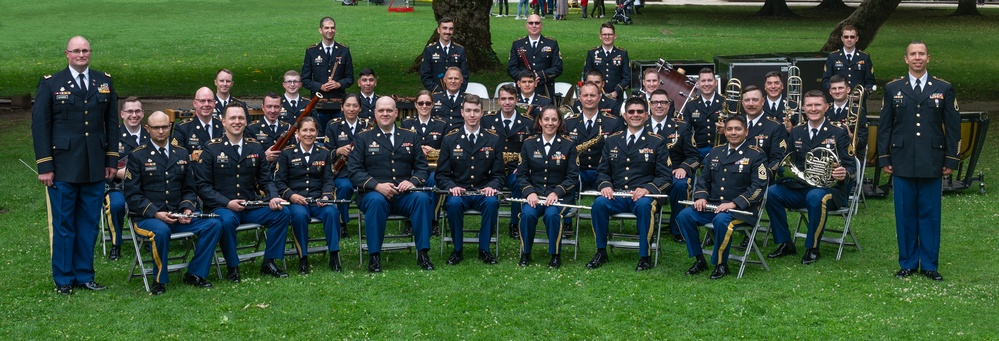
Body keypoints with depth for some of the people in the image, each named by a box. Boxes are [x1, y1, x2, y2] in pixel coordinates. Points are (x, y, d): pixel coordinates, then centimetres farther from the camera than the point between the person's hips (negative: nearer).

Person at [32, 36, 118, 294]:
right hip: (63, 168, -3)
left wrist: (112, 160, 7)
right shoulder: (50, 84, 0)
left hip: (95, 168, 3)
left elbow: (112, 123, 13)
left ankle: (84, 276, 17)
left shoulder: (104, 82, 10)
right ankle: (63, 280, 11)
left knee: (89, 223, 8)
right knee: (63, 224, 2)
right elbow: (40, 126, -2)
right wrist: (44, 166, -7)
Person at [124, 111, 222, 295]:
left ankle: (195, 274, -5)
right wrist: (155, 213, -19)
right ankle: (160, 280, -16)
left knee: (214, 224, -18)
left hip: (178, 216, 4)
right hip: (148, 217, -4)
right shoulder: (137, 156, 1)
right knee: (161, 231, -38)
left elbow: (189, 189, 16)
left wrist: (187, 209, -6)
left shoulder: (181, 154, 14)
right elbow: (133, 194, -5)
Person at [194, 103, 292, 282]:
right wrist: (227, 203, -18)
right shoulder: (212, 149, -1)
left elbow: (266, 179, 14)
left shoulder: (255, 147, 11)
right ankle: (232, 268, -17)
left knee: (282, 213, -17)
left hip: (252, 206, 4)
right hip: (222, 207, -4)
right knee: (227, 220, -37)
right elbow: (203, 185, -6)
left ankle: (269, 262, -3)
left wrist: (273, 198, -8)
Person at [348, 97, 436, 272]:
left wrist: (413, 181, -11)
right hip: (374, 193, -2)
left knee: (422, 198, -30)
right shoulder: (362, 138, 11)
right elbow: (354, 170, 0)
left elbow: (422, 167, 13)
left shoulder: (410, 137, 18)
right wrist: (377, 186, -17)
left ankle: (423, 253, -24)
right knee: (376, 201, -37)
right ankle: (374, 256, -28)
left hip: (404, 195, 2)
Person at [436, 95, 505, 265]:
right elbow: (441, 174, 5)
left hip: (483, 193, 0)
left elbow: (498, 174, 7)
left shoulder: (494, 139, 7)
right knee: (453, 203, -34)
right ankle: (457, 250, -13)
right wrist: (451, 187, -17)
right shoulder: (450, 139, 6)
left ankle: (484, 249, -15)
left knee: (492, 202, -34)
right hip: (458, 192, 0)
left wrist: (491, 186, -15)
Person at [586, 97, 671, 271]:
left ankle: (644, 257, -23)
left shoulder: (657, 142, 7)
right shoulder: (612, 141, 15)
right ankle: (601, 252, -12)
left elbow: (665, 176, 1)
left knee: (644, 205, -37)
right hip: (616, 195, 2)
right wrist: (605, 185, -8)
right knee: (599, 203, -30)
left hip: (643, 195, -2)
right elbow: (602, 171, 17)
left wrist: (647, 188, -18)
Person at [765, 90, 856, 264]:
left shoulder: (839, 134, -1)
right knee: (771, 192, -21)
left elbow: (851, 167, -6)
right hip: (800, 187, 5)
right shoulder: (796, 132, 12)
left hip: (829, 188, -5)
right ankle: (785, 244, -8)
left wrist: (844, 173, -31)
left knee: (815, 197, -39)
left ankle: (812, 248, -20)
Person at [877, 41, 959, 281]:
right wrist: (884, 159, 3)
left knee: (930, 214, 3)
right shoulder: (893, 89, 7)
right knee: (905, 214, 4)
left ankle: (929, 265, 12)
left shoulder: (944, 89, 5)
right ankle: (908, 263, 14)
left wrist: (951, 160, 1)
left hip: (932, 163, 0)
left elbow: (953, 127, 6)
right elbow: (884, 126, 8)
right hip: (903, 162, 0)